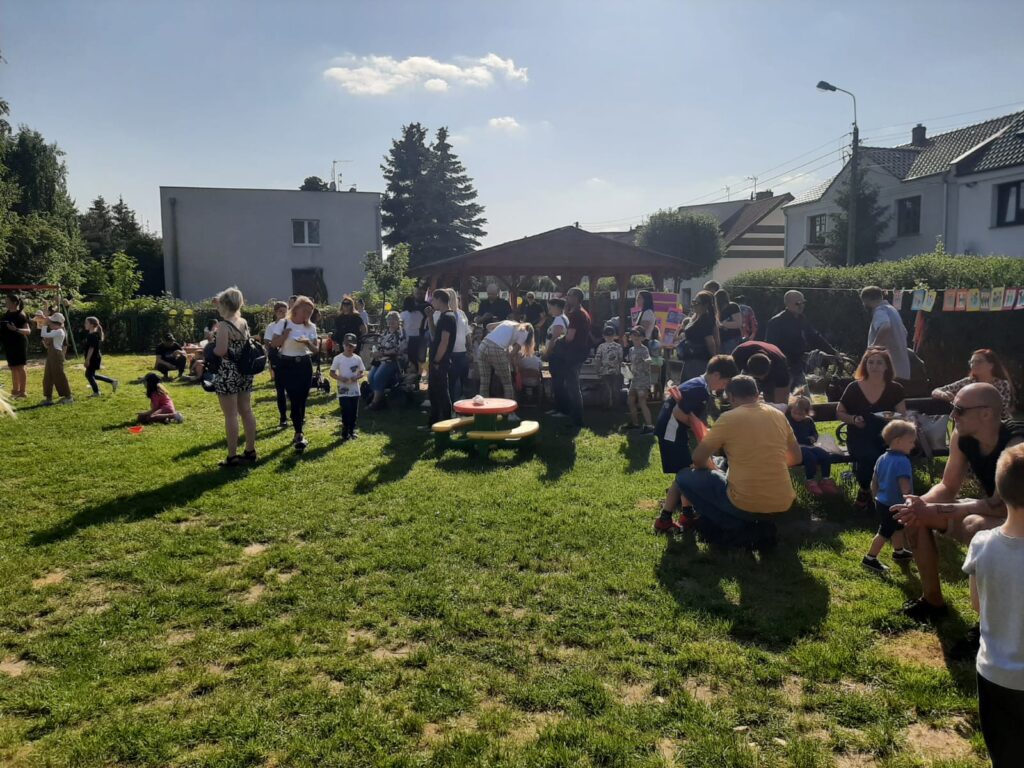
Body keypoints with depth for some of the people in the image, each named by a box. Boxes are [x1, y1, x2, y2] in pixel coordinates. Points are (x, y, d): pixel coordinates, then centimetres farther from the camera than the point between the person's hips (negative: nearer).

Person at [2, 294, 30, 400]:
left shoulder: (21, 315, -12)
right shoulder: (7, 313, 10)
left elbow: (28, 331, -19)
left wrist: (16, 329, -33)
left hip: (19, 343, -8)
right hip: (9, 343, 8)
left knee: (20, 367, -5)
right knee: (13, 368, 13)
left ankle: (22, 392, 0)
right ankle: (15, 390, 22)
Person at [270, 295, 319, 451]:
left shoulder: (311, 327, 3)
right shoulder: (284, 324, -4)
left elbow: (316, 349, 5)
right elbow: (274, 344, -7)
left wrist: (308, 342, -15)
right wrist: (287, 332, -17)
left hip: (305, 365, 3)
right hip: (287, 365, -3)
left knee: (302, 400, 6)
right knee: (294, 400, -8)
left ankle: (298, 432, 21)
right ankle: (299, 435, -5)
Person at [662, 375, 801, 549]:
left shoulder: (729, 418, -8)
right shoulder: (778, 414, 6)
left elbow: (698, 459, -2)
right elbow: (796, 458, 15)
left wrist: (712, 470, 19)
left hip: (745, 504, -5)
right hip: (782, 504, 6)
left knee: (684, 478, 14)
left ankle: (737, 529, 10)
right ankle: (758, 527, 15)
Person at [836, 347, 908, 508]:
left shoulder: (895, 389, 4)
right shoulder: (854, 388, 1)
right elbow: (839, 413, 9)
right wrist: (853, 419, -11)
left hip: (885, 436, 1)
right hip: (859, 437, -1)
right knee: (869, 455, -35)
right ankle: (864, 489, -2)